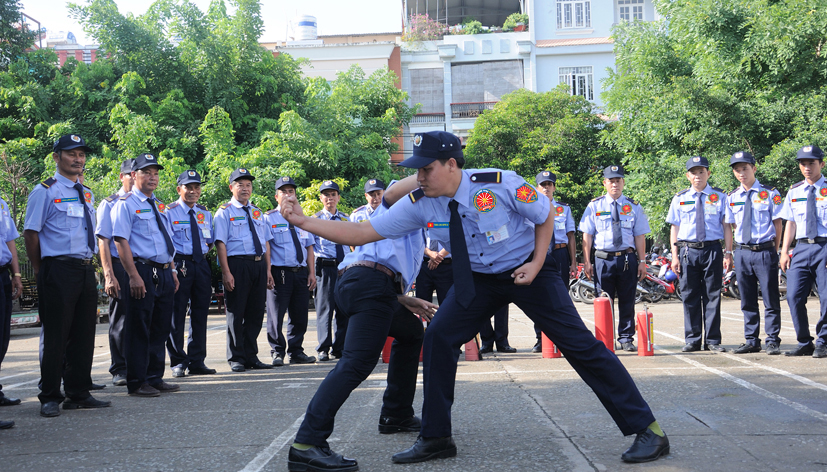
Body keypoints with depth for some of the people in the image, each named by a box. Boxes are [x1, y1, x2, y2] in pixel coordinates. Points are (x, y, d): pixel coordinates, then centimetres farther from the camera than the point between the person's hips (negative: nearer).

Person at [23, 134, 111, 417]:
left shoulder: (87, 194, 16)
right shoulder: (45, 191, -4)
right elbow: (31, 233, -5)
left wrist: (89, 265, 15)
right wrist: (40, 271, -4)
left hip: (86, 271, 7)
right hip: (58, 271, -7)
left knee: (84, 335, 10)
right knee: (56, 336, -3)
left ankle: (79, 394, 19)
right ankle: (50, 398, 5)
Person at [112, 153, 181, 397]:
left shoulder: (159, 206, 19)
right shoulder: (126, 204, -5)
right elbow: (121, 242, -13)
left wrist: (172, 270, 15)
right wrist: (134, 276, -19)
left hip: (164, 273, 8)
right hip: (143, 272, -8)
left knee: (160, 328, 12)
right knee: (139, 330, -2)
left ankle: (155, 378, 20)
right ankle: (137, 383, 4)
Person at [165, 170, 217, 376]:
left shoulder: (205, 213, 15)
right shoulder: (169, 212, -1)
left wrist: (204, 254, 6)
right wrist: (172, 268, -15)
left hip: (202, 265, 5)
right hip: (179, 265, -5)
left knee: (200, 314, 7)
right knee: (176, 314, -3)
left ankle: (197, 362, 14)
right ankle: (178, 363, 5)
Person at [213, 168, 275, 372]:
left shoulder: (258, 213, 19)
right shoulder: (225, 212, 0)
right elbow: (221, 243, -8)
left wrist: (268, 270, 10)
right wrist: (226, 273, -17)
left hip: (259, 265, 6)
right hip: (237, 264, -6)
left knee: (256, 313, 9)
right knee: (236, 313, 0)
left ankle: (251, 357, 18)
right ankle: (236, 359, 8)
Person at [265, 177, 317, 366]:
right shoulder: (268, 218, 2)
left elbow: (309, 248, 16)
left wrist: (312, 272, 7)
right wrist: (267, 272, -15)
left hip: (301, 273, 5)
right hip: (280, 273, -5)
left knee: (300, 315, 7)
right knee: (276, 315, -2)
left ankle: (296, 352, 16)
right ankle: (277, 353, 7)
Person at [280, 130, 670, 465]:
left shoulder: (501, 184, -26)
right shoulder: (419, 205, -16)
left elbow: (545, 217, -9)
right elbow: (360, 233, -14)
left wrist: (536, 265, -18)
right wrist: (304, 222, -21)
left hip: (526, 271, -4)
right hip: (477, 279, 4)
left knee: (579, 344, -9)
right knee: (438, 337, -9)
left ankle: (646, 429, -2)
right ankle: (436, 439, 5)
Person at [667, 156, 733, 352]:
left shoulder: (720, 197, 6)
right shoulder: (679, 199, 10)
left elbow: (726, 226, 4)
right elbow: (675, 228, 9)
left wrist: (728, 253, -4)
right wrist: (675, 256, 2)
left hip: (712, 250, -1)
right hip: (688, 250, 1)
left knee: (712, 296, 1)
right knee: (690, 297, 4)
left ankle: (712, 340, 7)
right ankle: (692, 340, 11)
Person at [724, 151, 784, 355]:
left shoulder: (770, 193, -1)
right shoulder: (732, 198, 9)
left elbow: (777, 223, 1)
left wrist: (774, 251, -1)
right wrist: (729, 253, 8)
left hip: (765, 251, -4)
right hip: (742, 252, 4)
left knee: (771, 299, -1)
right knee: (747, 301, 10)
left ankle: (772, 341, 6)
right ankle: (751, 341, 18)